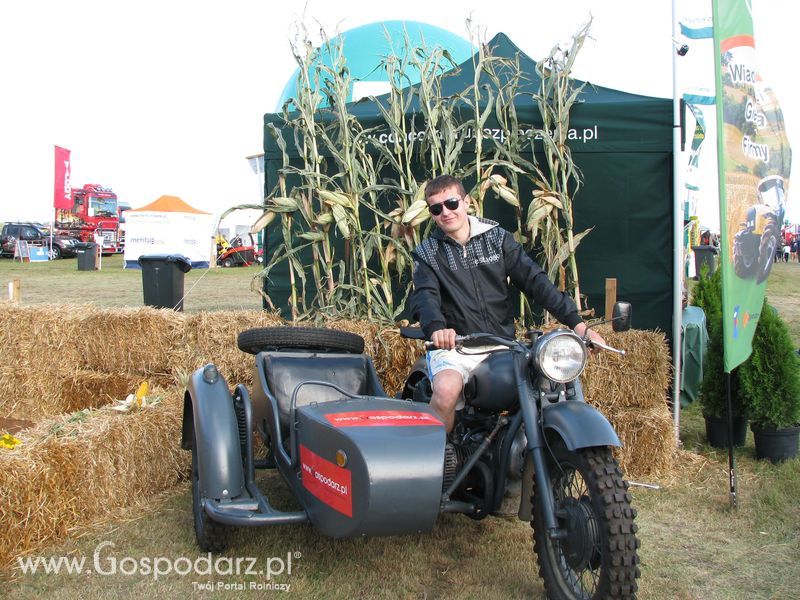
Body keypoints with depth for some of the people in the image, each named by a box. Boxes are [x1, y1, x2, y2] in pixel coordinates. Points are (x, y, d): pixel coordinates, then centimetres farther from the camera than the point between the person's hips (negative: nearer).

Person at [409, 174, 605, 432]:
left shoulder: (497, 237, 8)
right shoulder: (427, 252, 5)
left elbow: (534, 280, 0)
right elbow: (424, 296, -13)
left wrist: (576, 323, -11)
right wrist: (436, 328, -37)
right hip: (455, 346, -2)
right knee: (446, 391, -33)